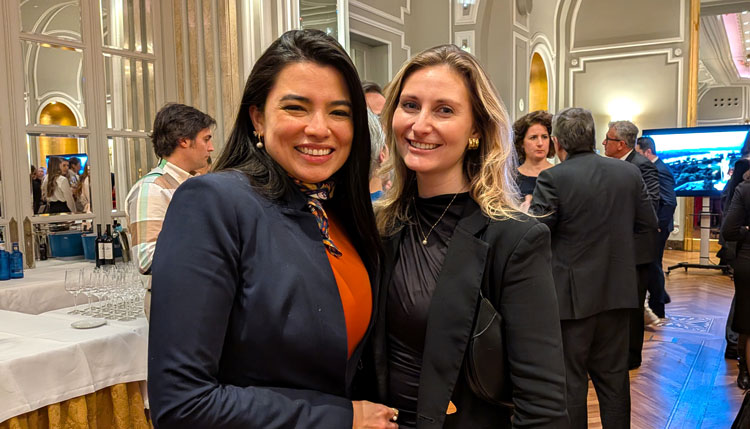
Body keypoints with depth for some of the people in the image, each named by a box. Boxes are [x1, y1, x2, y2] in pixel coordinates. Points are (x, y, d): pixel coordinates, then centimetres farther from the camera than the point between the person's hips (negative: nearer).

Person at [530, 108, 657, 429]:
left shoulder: (553, 179, -16)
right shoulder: (629, 173, 1)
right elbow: (648, 224, 8)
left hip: (572, 295, -5)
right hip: (617, 292, 5)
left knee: (570, 381, 8)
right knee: (614, 377, 19)